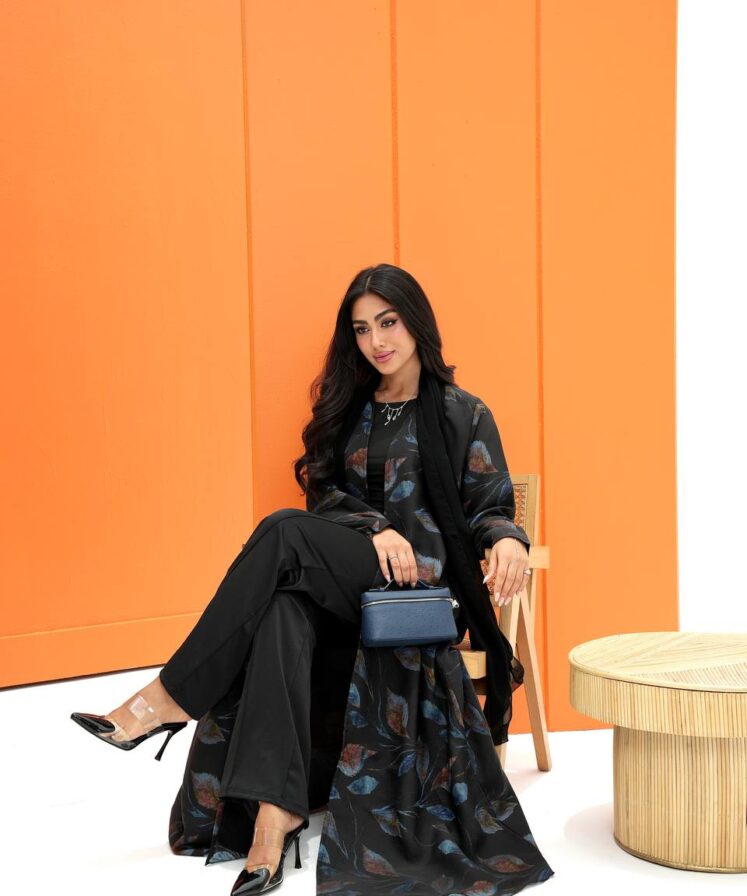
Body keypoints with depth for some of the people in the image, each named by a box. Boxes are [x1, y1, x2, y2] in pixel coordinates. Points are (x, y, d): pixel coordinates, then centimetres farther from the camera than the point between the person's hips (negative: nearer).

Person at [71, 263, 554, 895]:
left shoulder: (463, 414, 9)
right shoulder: (346, 408, 21)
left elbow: (489, 505, 4)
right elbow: (325, 491, 12)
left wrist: (506, 539, -21)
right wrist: (375, 529, -10)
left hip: (420, 575, -4)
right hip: (339, 576, 4)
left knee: (285, 532, -31)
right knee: (283, 614, -35)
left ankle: (173, 698, -29)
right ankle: (276, 809, -44)